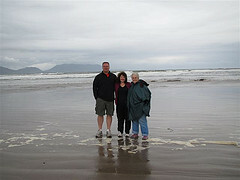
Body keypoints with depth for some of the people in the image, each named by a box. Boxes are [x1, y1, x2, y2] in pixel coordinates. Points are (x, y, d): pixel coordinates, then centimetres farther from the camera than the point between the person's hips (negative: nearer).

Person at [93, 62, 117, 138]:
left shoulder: (113, 77, 9)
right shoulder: (98, 77, 6)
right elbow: (94, 88, 7)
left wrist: (114, 97, 4)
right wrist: (97, 97, 0)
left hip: (110, 99, 1)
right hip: (100, 99, -1)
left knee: (109, 115, 3)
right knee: (100, 115, 1)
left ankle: (108, 130, 11)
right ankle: (100, 130, 9)